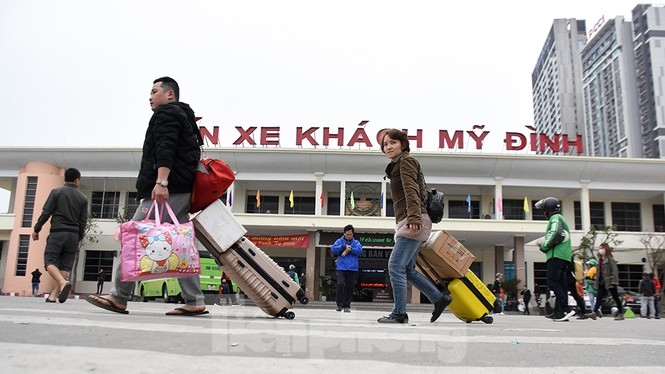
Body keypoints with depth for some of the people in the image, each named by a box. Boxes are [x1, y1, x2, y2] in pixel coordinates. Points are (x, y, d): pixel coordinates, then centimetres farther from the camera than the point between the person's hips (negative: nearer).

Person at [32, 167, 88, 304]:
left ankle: (63, 283, -30)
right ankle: (53, 295, 0)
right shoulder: (83, 198, 9)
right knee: (65, 265, 4)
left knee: (50, 261, -4)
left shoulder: (57, 192, 1)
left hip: (57, 232, -3)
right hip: (73, 235, 3)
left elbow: (46, 212, -3)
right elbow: (83, 221, 8)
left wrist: (36, 229, 8)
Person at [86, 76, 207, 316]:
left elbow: (165, 150, -17)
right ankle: (194, 301, 1)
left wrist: (161, 182, -28)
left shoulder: (165, 113, 1)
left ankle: (118, 297, -4)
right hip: (181, 191, 10)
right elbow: (193, 154, 27)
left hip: (166, 190, -10)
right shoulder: (184, 116, 30)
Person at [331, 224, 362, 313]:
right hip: (341, 268, -1)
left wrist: (348, 250, -13)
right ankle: (339, 304, -2)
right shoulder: (339, 241, 10)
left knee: (350, 287, 3)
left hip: (352, 269, 1)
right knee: (340, 284, -16)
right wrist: (344, 247, -13)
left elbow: (359, 250, -7)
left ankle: (347, 305, 15)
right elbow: (333, 249, -5)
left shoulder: (356, 242, 11)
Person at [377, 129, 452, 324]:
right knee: (407, 269, 10)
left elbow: (411, 190, -17)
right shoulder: (397, 167, 26)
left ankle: (399, 314, -8)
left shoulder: (406, 160, -2)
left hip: (414, 222, -10)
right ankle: (439, 299, 17)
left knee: (395, 266, -12)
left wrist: (413, 217, -28)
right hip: (408, 223, 10)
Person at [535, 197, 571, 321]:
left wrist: (544, 246, -9)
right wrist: (545, 245, 13)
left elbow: (555, 233, -21)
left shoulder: (555, 218, -3)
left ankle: (565, 310, -20)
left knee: (553, 282, -14)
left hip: (556, 255, -10)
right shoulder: (561, 219, 28)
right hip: (565, 256, 10)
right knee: (561, 284, 8)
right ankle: (557, 311, 11)